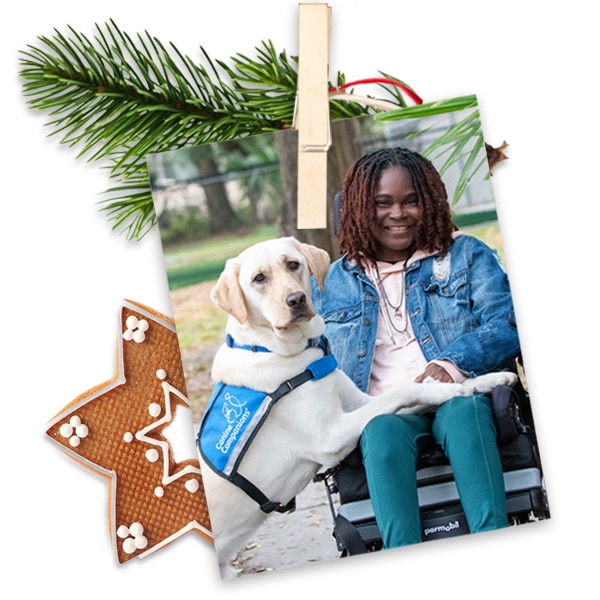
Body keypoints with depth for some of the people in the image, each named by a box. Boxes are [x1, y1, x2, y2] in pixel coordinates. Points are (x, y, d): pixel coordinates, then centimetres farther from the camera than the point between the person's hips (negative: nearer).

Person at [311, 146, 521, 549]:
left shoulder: (467, 255, 15)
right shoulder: (334, 281, 19)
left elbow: (505, 326, 2)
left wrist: (453, 364, -17)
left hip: (459, 397, -1)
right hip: (384, 410, 1)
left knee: (462, 409, -37)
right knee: (383, 433, -35)